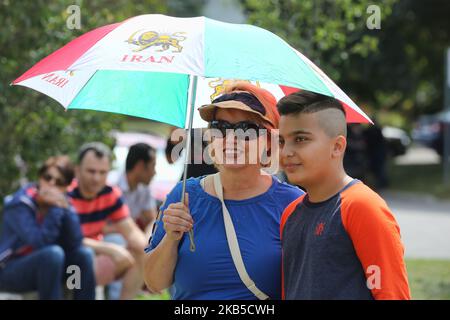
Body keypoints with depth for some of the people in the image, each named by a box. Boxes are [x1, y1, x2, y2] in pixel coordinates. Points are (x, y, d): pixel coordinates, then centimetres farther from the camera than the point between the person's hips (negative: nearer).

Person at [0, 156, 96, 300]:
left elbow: (75, 243, -13)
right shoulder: (21, 204, -19)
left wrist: (66, 210, -22)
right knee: (53, 253, -32)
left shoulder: (61, 203, -1)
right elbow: (40, 242, -30)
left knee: (84, 254, -14)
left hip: (44, 266, 6)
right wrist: (55, 210, -30)